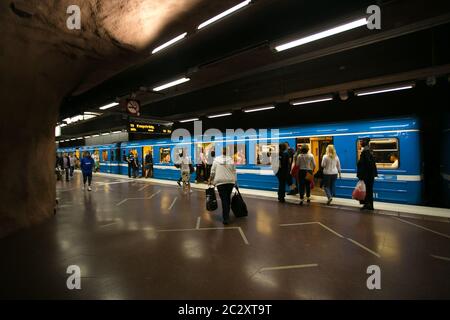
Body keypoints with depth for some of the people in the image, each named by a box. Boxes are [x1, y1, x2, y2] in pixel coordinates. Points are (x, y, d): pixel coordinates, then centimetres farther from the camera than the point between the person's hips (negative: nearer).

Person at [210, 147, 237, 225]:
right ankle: (227, 214, 29)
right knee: (228, 198, 17)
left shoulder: (216, 159, 1)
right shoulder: (231, 160, 1)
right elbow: (234, 172, 2)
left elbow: (213, 171, 3)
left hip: (220, 181, -1)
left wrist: (211, 179, 16)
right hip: (230, 181, 2)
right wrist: (235, 181, 11)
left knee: (224, 199, -2)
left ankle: (226, 218, -6)